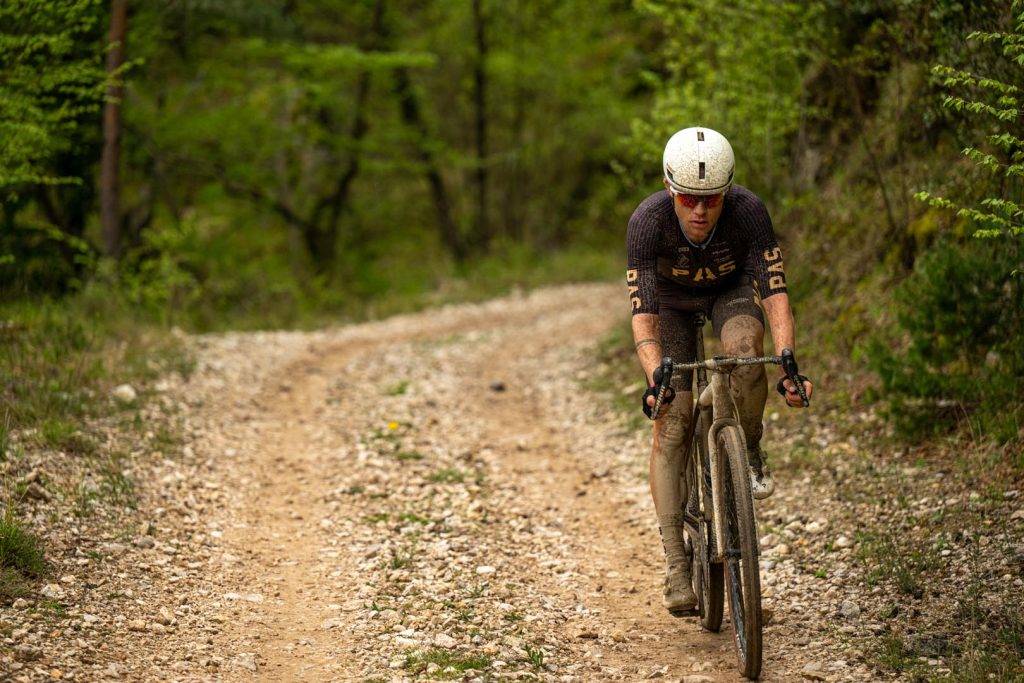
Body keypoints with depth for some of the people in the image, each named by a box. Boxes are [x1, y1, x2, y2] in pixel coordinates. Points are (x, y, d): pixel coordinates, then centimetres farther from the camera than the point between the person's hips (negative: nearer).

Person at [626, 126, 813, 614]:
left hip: (731, 289, 0)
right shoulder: (647, 221, -34)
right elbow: (642, 313, -36)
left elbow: (775, 292, -36)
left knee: (744, 344, -36)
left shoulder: (749, 211, -34)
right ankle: (676, 565, -12)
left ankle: (749, 453, -8)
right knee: (672, 421, -13)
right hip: (671, 298, 0)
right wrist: (655, 378, -51)